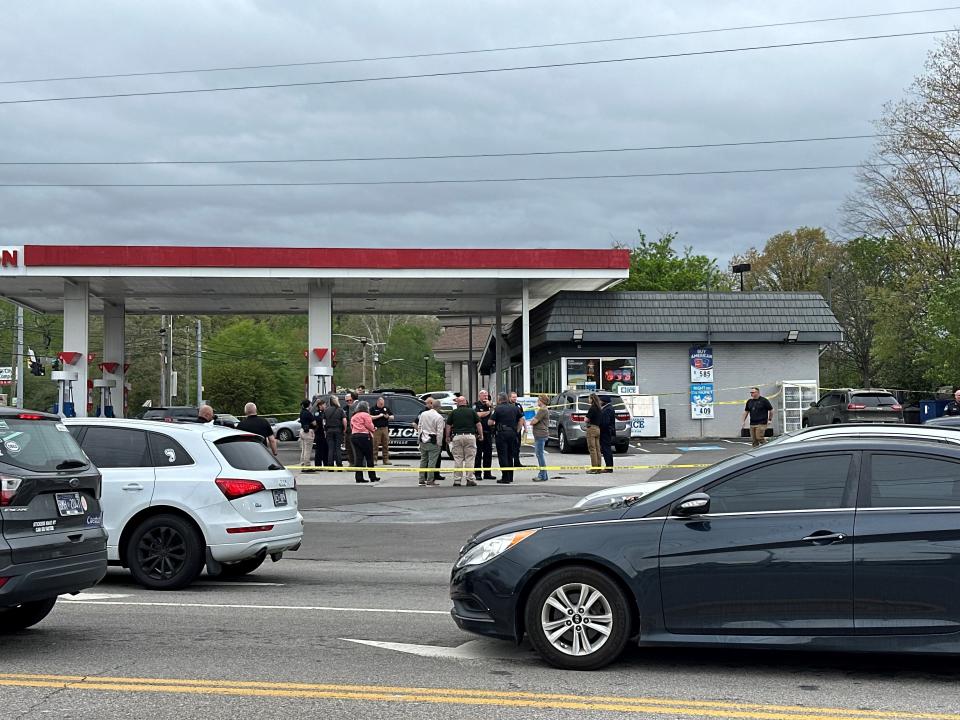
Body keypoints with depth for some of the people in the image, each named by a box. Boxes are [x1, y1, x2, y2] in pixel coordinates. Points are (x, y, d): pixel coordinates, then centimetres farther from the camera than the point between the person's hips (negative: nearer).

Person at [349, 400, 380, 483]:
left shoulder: (353, 416, 17)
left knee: (358, 457, 4)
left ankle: (359, 477, -1)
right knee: (369, 458, 2)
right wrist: (373, 429, 10)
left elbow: (351, 427, 15)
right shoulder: (366, 415, -6)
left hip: (354, 436, 7)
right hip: (364, 436, -7)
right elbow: (369, 426, -11)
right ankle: (372, 477, 6)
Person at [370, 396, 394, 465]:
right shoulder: (373, 409, 2)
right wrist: (378, 416, -14)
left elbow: (392, 417, 18)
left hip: (385, 428, 4)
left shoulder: (386, 408, 15)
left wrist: (388, 417, -3)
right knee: (375, 445, -6)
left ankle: (386, 460, 8)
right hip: (376, 429, -4)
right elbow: (370, 417, -10)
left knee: (386, 445, 4)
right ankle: (374, 459, -3)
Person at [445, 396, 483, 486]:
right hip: (470, 436, -1)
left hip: (457, 436, 1)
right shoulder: (472, 411, 6)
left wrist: (448, 437, 18)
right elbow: (478, 424, 4)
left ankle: (457, 480, 2)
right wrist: (481, 435, 13)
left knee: (457, 459, 3)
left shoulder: (453, 413, 7)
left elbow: (448, 426, 8)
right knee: (470, 458, 2)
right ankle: (469, 479, -1)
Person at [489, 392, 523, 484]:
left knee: (503, 456, -1)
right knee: (510, 456, 16)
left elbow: (490, 423, -9)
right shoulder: (515, 408, 8)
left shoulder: (497, 409, -7)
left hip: (502, 433, -5)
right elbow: (521, 419, 10)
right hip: (513, 433, 5)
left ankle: (505, 478, -5)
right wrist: (517, 431, 14)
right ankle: (510, 477, 19)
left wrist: (494, 424, 12)